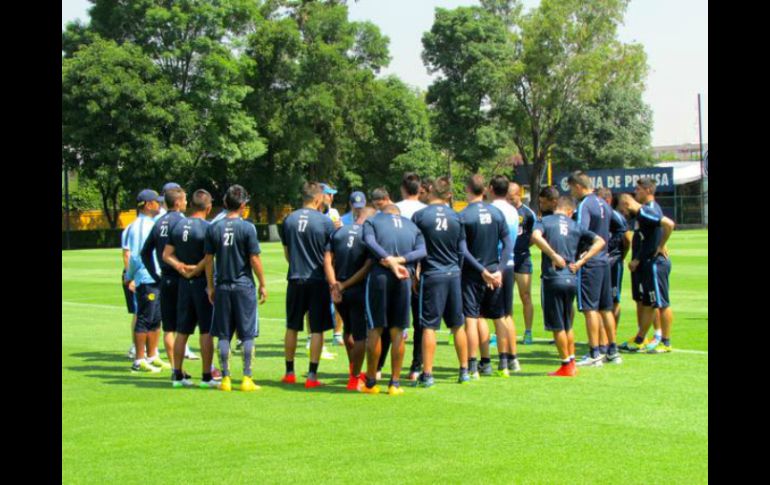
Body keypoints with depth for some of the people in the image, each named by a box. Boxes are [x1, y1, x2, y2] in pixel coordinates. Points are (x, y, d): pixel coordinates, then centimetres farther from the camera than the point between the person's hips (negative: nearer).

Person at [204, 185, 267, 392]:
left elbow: (208, 260, 5)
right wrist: (262, 285, 2)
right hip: (244, 286, -3)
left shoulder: (213, 228, 2)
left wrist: (210, 286, 14)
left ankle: (226, 378, 10)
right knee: (248, 334, 4)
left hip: (222, 287, 3)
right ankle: (247, 379, 4)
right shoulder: (247, 227, -8)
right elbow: (254, 260, -7)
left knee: (224, 335, 8)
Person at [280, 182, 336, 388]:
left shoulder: (288, 220, 2)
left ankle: (289, 373, 22)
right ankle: (312, 375, 0)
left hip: (295, 279, 3)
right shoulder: (325, 221, -8)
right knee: (317, 330, 3)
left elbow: (287, 253, 12)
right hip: (318, 280, -3)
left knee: (292, 327, 14)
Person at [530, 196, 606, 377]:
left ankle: (566, 366, 7)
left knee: (557, 325, 4)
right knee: (567, 324, 18)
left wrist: (554, 255, -16)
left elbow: (536, 236, -22)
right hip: (571, 279, 4)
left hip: (552, 278, -4)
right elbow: (600, 241, 6)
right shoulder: (575, 226, 10)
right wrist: (580, 262, 2)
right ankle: (572, 364, 22)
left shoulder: (545, 221, 0)